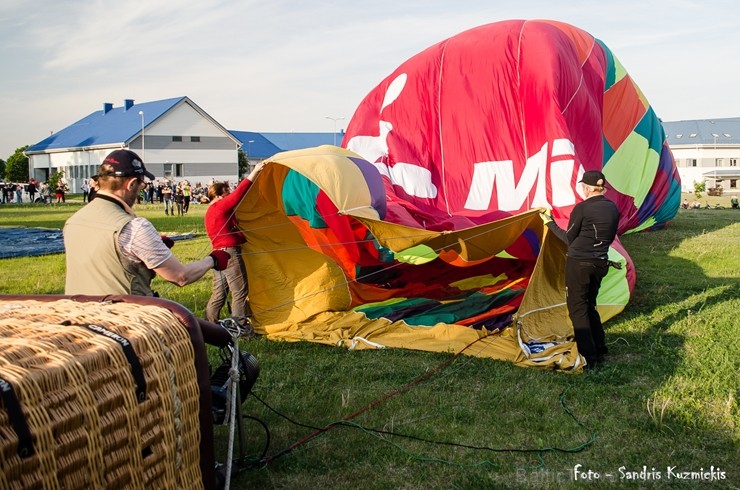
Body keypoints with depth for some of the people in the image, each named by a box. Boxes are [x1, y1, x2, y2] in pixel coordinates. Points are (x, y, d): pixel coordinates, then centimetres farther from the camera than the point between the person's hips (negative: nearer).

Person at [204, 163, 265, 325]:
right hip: (230, 253, -10)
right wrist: (255, 172, -16)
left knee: (219, 292, 13)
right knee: (240, 292, -4)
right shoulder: (221, 206, -12)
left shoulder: (211, 210, 18)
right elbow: (239, 193, -18)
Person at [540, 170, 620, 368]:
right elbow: (609, 238, 15)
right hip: (601, 263, 7)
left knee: (577, 309, 3)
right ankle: (600, 351, 25)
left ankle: (588, 357, 1)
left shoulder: (582, 208, -14)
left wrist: (549, 222, 8)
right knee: (589, 305, 22)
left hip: (578, 263, -7)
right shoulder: (613, 208, 5)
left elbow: (568, 238, -4)